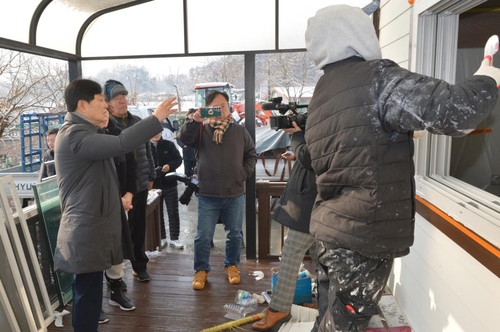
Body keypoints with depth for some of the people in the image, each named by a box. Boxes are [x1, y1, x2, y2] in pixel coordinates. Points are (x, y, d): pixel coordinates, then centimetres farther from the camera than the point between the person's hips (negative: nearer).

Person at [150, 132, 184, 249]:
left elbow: (178, 159, 0)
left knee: (173, 212, 5)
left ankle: (174, 238, 15)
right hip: (153, 185, 0)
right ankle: (161, 238, 24)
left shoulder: (169, 145, -2)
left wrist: (170, 165, -20)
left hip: (169, 184, 0)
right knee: (157, 213, 11)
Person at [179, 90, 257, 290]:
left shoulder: (239, 131, 6)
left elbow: (251, 154, 13)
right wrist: (193, 120, -34)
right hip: (208, 194, -2)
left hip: (235, 194, 2)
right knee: (203, 236, 5)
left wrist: (245, 173, 0)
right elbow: (184, 138, -18)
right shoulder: (202, 129, 1)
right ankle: (201, 270, 22)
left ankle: (232, 266, 34)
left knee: (234, 234, 14)